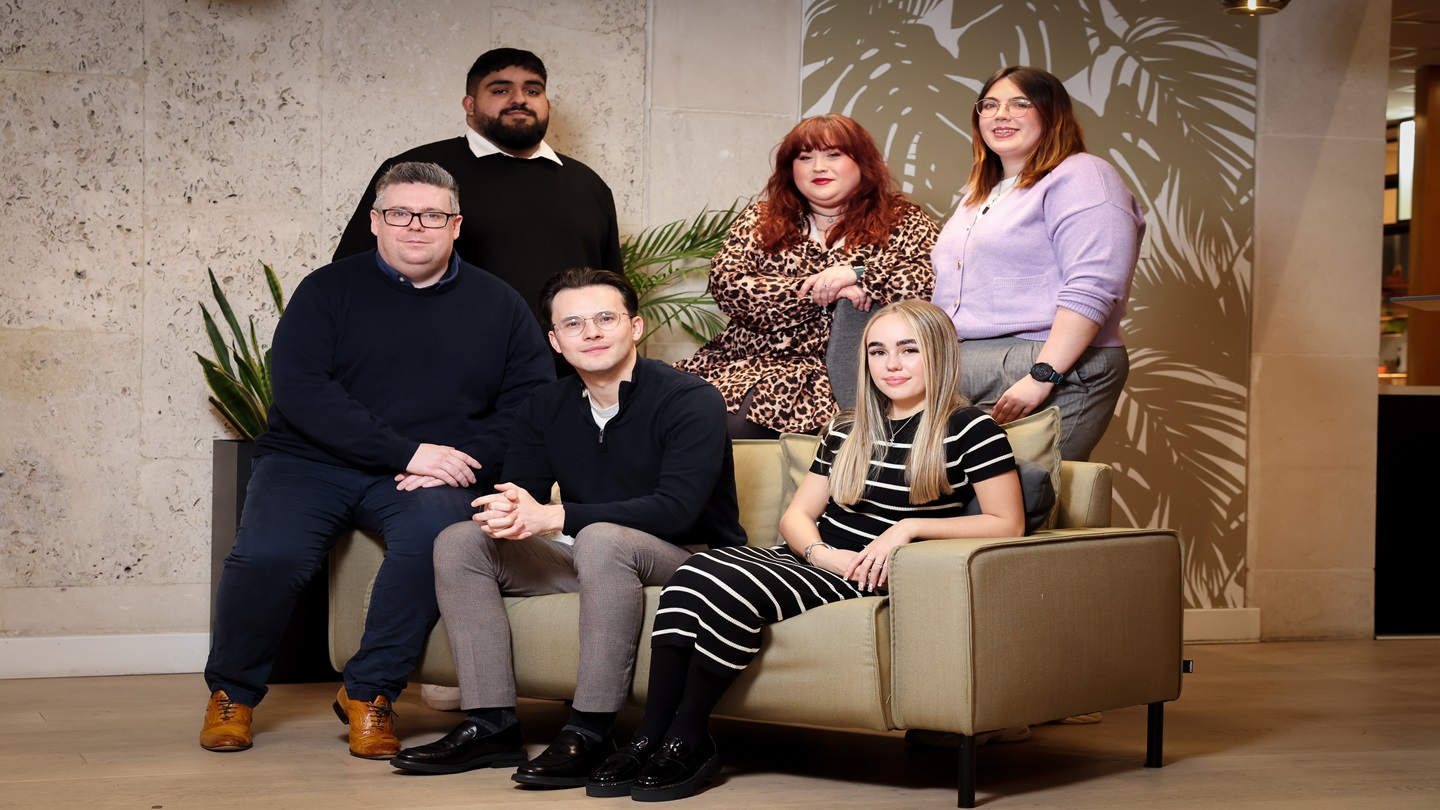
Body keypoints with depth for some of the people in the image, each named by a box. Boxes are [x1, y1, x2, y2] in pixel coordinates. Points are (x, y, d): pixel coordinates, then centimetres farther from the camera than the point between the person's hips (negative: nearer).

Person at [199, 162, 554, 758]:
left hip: (429, 477, 1)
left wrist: (465, 462, -12)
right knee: (266, 554, -28)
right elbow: (301, 390, -8)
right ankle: (232, 691, 2)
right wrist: (406, 451, -16)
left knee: (435, 531, -34)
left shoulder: (497, 306, 11)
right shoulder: (329, 291, 5)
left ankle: (369, 693, -14)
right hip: (313, 461, -1)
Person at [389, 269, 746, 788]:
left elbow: (676, 509, -25)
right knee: (459, 542, -7)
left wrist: (551, 516, -29)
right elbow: (519, 489, 2)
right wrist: (507, 512, -27)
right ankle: (491, 725, -13)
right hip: (596, 564, 7)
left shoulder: (690, 400, -13)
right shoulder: (547, 408, 8)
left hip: (692, 558, -7)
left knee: (601, 538, -38)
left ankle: (590, 734, -32)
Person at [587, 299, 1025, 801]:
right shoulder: (848, 429, 19)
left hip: (872, 577, -6)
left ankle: (687, 740, -18)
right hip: (812, 559, 6)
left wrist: (911, 526, -14)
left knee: (733, 589, -30)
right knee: (694, 573, -24)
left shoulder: (970, 430, 0)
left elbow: (1008, 523, -5)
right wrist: (822, 551, -8)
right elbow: (796, 514, 16)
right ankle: (649, 736, -27)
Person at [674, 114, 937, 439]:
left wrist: (858, 276, -17)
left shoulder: (902, 223, 12)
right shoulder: (760, 221, 17)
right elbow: (725, 284, 0)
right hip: (758, 360, 3)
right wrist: (812, 292, -10)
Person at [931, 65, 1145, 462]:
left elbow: (1092, 290, -16)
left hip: (1052, 372, -8)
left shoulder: (1080, 177, -3)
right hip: (964, 376, 8)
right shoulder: (979, 194, 27)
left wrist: (1042, 377, -22)